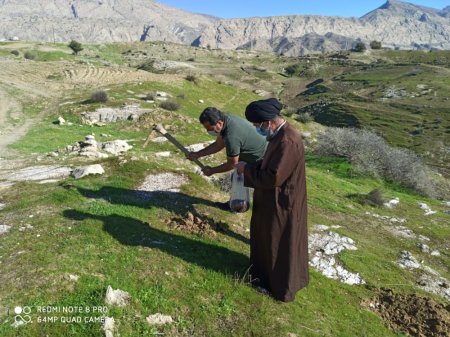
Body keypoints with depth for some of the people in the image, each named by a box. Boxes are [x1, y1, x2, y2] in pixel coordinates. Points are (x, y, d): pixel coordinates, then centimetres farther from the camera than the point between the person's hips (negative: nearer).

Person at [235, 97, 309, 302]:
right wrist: (250, 168, 0)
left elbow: (272, 177, -30)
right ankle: (266, 274, 48)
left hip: (281, 205, -10)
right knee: (266, 237, 25)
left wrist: (246, 168, -17)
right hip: (274, 201, 10)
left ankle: (282, 286, 32)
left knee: (281, 245, 10)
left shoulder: (287, 142, -30)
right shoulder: (280, 135, 2)